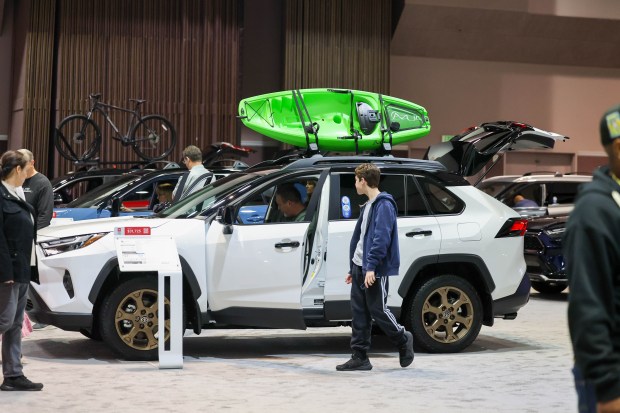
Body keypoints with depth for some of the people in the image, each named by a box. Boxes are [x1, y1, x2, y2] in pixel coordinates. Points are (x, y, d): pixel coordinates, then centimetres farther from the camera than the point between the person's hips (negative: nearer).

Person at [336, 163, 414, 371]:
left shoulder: (384, 204, -11)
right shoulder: (368, 206, 19)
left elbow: (381, 238, -20)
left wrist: (371, 267, -25)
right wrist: (353, 269, 21)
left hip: (375, 270, -9)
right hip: (360, 268, 9)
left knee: (378, 310, -4)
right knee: (359, 313, 6)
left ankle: (403, 340, 18)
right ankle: (359, 357, 9)